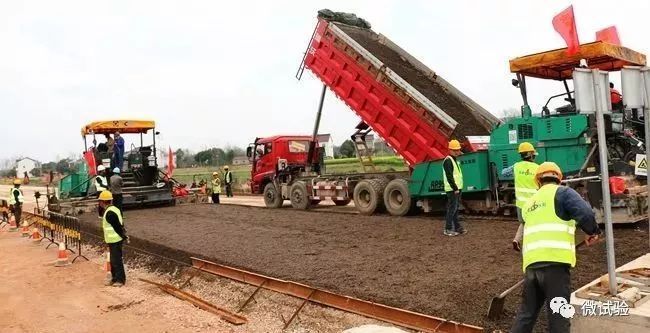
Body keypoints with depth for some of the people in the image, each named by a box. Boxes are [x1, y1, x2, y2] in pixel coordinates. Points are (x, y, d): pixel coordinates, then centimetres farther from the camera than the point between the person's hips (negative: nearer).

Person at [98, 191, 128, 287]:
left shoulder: (109, 213, -21)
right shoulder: (113, 209, 12)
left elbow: (118, 226, -22)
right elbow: (120, 225, 16)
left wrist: (124, 237, -16)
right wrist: (124, 236, 17)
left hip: (115, 240, -10)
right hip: (113, 240, 10)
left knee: (117, 260, -2)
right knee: (113, 260, 17)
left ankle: (120, 279, 6)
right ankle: (114, 278, 27)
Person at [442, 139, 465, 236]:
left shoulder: (455, 160, 18)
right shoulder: (448, 161, -14)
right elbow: (449, 176, -21)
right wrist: (455, 188, -21)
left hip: (457, 188, 10)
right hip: (452, 189, -10)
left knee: (456, 208, 15)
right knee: (452, 208, -7)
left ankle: (457, 227, 23)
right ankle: (448, 229, -2)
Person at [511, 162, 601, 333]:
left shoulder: (530, 203, 25)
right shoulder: (562, 192, 4)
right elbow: (585, 214, -12)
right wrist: (593, 231, 6)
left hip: (531, 264, 6)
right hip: (554, 262, -6)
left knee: (526, 313, 17)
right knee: (558, 316, 2)